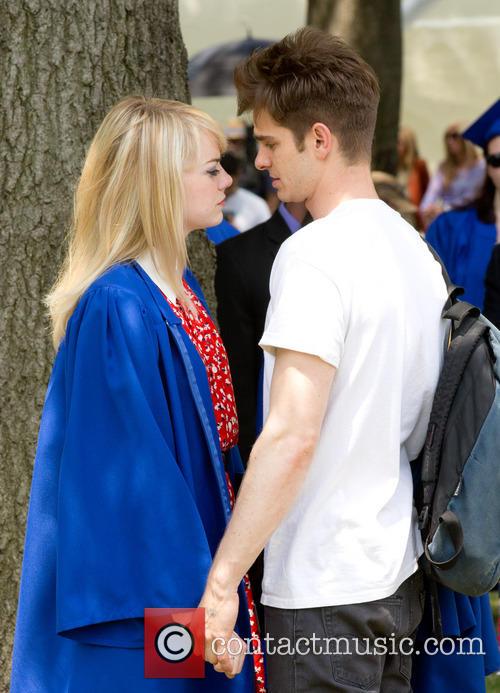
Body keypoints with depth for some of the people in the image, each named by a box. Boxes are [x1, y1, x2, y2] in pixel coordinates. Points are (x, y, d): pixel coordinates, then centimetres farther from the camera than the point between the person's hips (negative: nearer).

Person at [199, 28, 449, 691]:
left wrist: (221, 584, -24)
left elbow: (292, 435, -25)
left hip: (326, 588, -8)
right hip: (400, 572, 8)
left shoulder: (315, 255, -17)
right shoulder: (415, 247, 9)